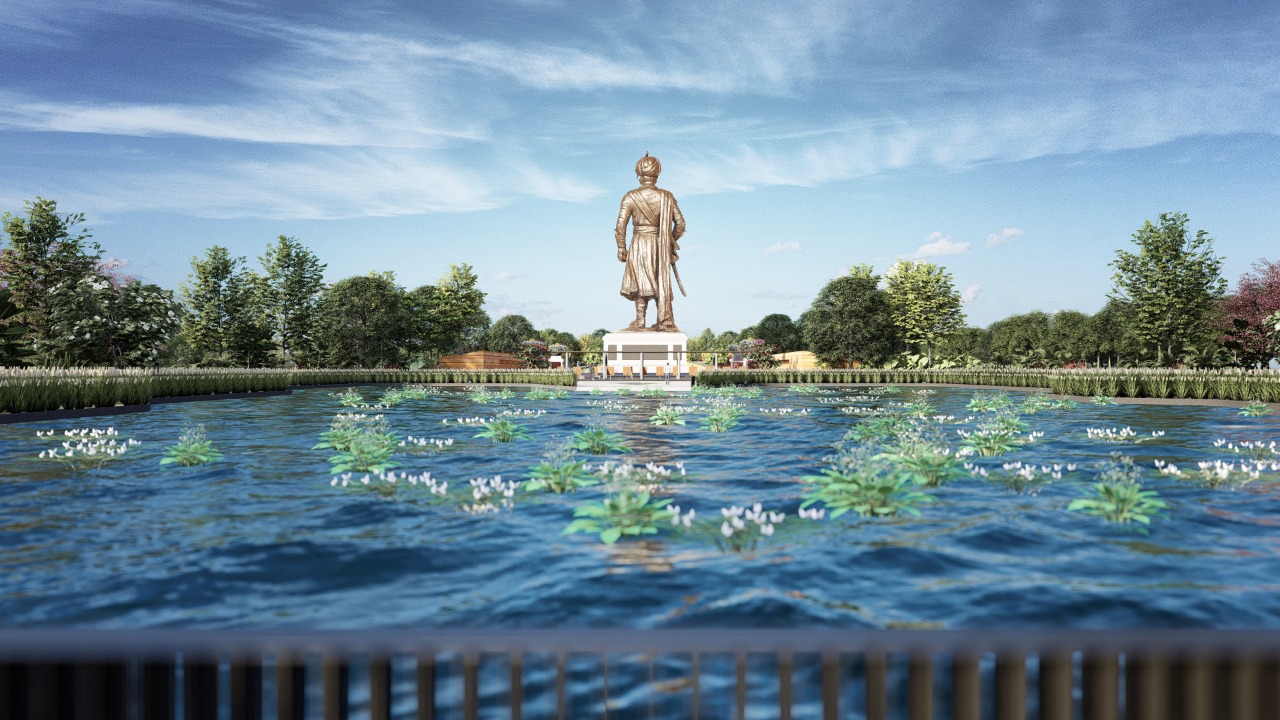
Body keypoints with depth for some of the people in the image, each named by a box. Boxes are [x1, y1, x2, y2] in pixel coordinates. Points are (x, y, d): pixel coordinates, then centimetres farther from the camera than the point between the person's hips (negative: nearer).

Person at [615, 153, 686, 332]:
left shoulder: (631, 197, -6)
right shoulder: (666, 197, -1)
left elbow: (621, 224, -10)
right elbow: (680, 223, 1)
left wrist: (621, 248, 0)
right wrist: (671, 241, 17)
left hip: (639, 245, -2)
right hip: (660, 245, 2)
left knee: (642, 283, 7)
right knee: (661, 282, 11)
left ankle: (640, 321, 7)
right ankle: (664, 322, 16)